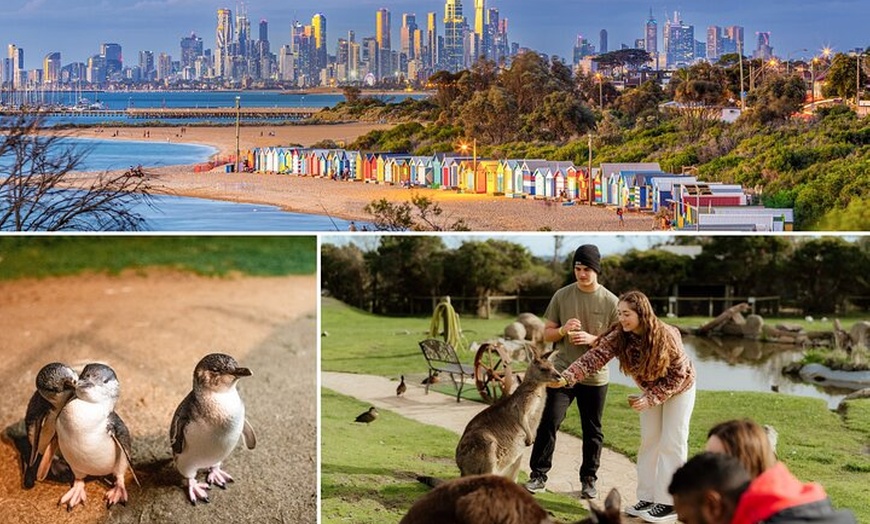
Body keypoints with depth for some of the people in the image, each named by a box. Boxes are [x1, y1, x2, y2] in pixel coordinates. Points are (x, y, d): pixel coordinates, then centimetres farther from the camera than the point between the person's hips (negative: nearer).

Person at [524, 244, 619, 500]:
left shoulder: (610, 302, -3)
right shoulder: (561, 296, 0)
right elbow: (546, 334, 6)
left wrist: (592, 339, -18)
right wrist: (563, 330, -16)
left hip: (595, 376, 0)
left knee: (592, 431, 8)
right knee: (549, 422, -9)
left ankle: (589, 479, 20)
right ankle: (538, 475, 0)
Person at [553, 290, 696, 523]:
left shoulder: (666, 336, -35)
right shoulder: (619, 336, -24)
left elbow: (678, 374, -26)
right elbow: (595, 356, -37)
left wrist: (650, 398, -33)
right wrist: (568, 377, -53)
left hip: (679, 387, -5)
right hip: (652, 389, 5)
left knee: (672, 443, -5)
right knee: (649, 442, 8)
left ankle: (669, 504, 0)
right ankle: (647, 498, 16)